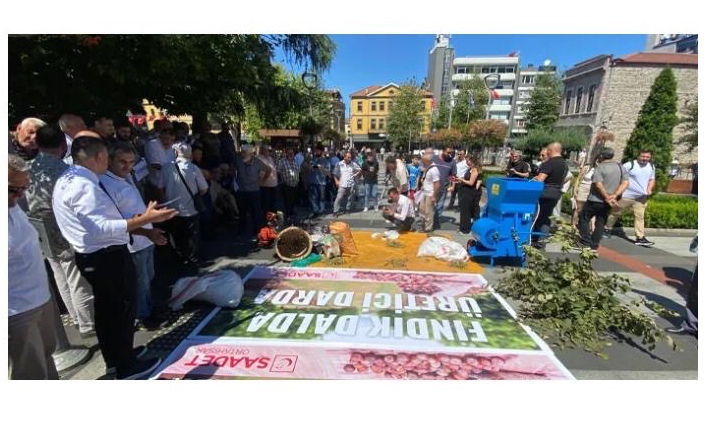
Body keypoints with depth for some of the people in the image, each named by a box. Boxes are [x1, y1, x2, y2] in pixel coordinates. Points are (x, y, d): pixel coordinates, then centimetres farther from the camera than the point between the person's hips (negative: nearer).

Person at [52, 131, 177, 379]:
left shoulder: (66, 180, 8)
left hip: (91, 256, 10)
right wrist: (145, 219, -39)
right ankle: (127, 367, 22)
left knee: (106, 309, 22)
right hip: (108, 257, -10)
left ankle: (114, 358, 41)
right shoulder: (84, 186, -25)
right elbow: (101, 228, -34)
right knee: (123, 310, 6)